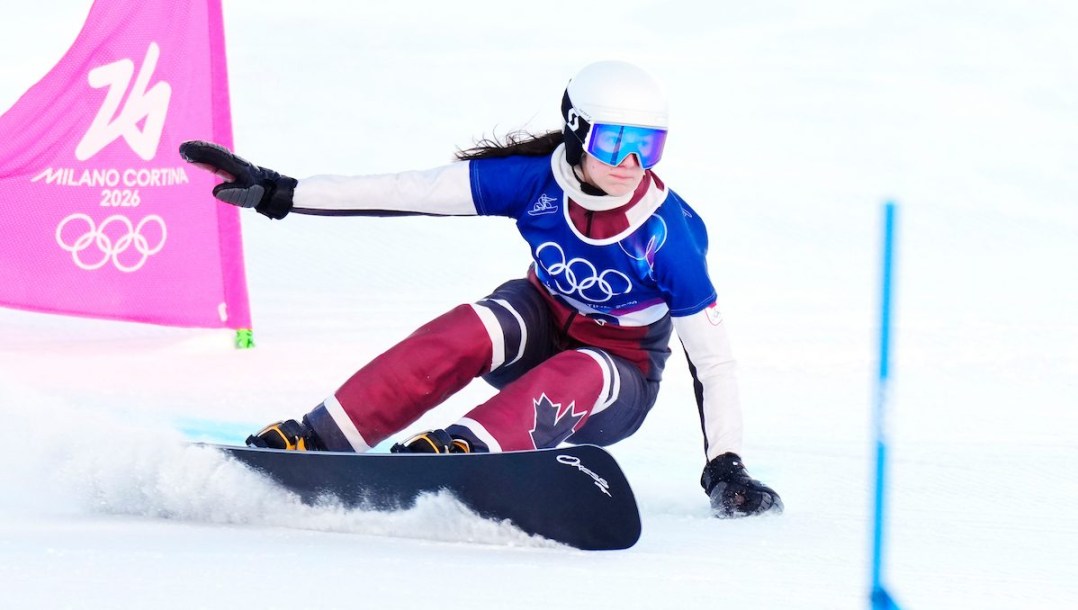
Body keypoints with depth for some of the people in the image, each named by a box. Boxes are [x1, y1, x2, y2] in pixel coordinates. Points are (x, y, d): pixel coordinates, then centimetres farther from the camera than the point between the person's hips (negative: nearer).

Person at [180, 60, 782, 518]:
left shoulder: (669, 234, -25)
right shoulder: (535, 181, -20)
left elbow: (713, 359, -18)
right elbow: (410, 192, -21)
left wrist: (726, 470, -26)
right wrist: (276, 192, -24)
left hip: (619, 385, -2)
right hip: (542, 325, 2)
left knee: (574, 379, -37)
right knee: (471, 333, -30)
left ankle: (461, 452, -60)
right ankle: (310, 443, -37)